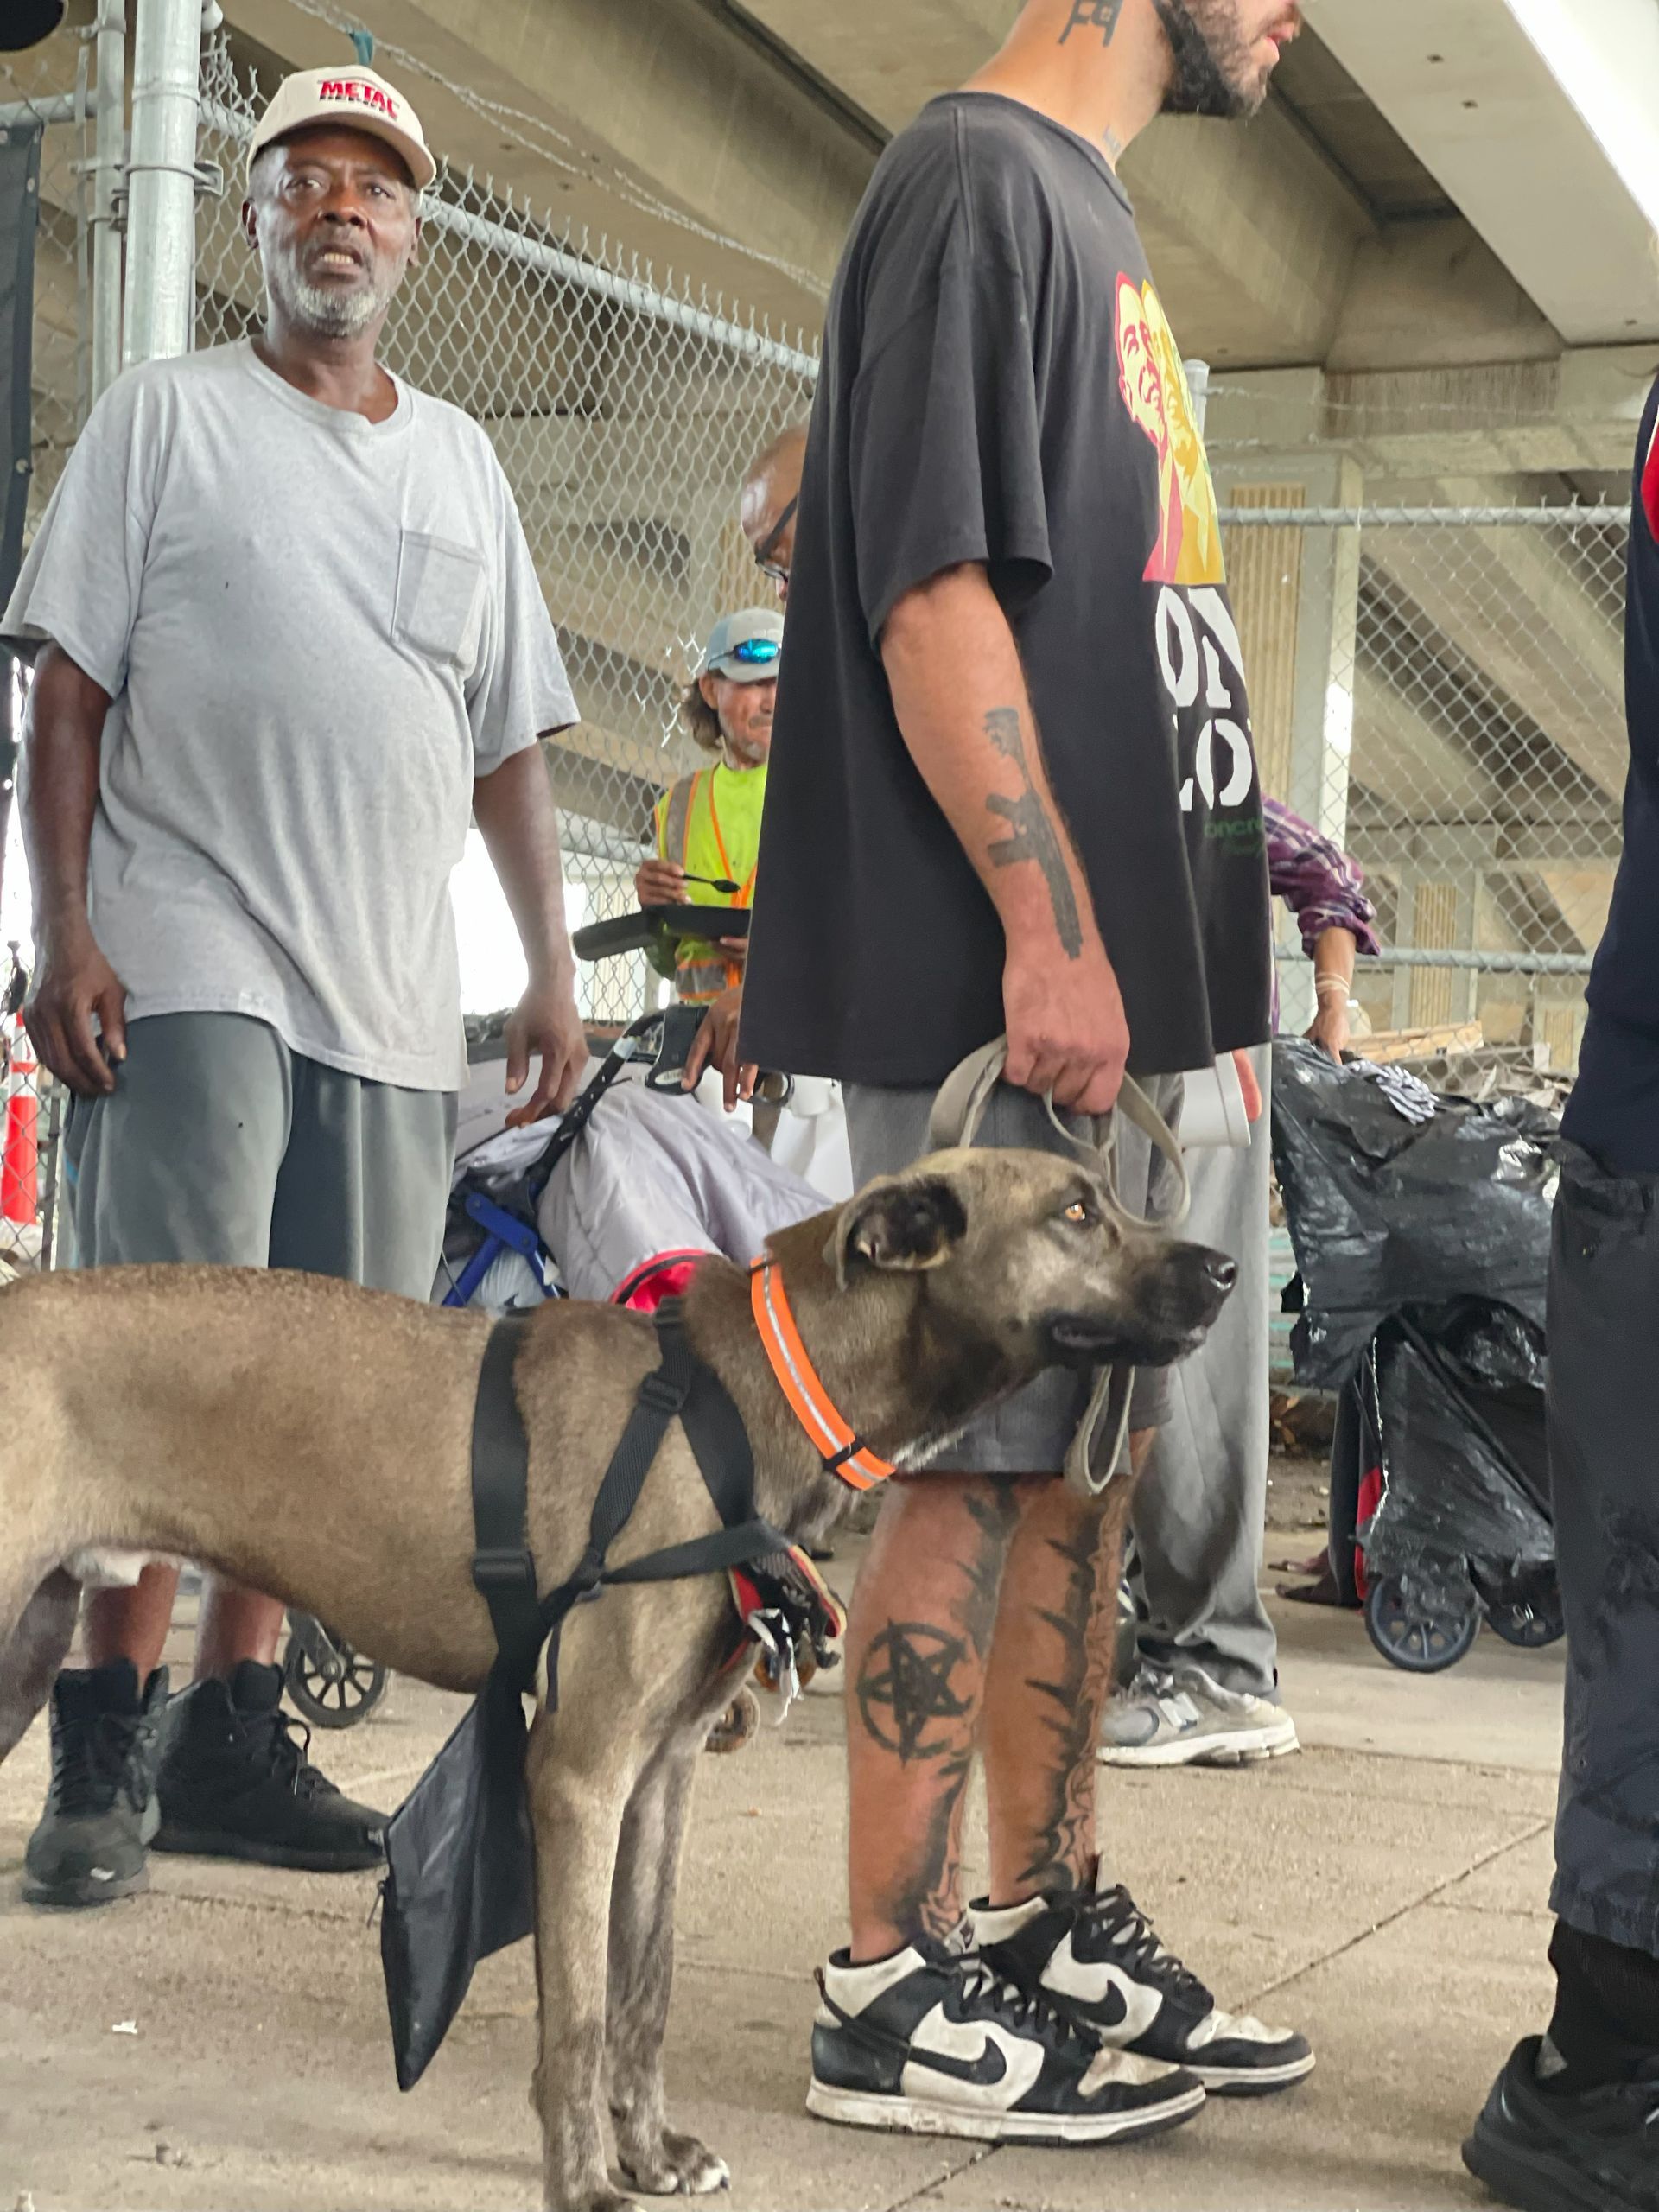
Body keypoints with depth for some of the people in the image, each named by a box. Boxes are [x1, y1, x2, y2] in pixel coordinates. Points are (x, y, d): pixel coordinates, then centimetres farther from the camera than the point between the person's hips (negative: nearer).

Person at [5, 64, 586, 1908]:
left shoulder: (460, 461, 20)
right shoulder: (166, 417, 7)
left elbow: (508, 743, 20)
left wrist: (551, 963, 12)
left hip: (392, 994, 5)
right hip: (192, 964, -5)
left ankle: (230, 1733, 12)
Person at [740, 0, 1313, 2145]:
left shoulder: (1081, 203, 22)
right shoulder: (977, 176, -8)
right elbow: (936, 583, -17)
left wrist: (1247, 855, 20)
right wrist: (1047, 923, -21)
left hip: (1097, 968, 10)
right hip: (996, 978, -10)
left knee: (1078, 1450, 13)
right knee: (975, 1457, -6)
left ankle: (1048, 1927, 23)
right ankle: (893, 1995, 2)